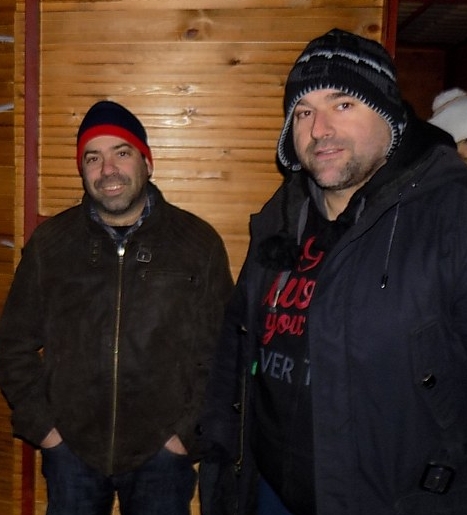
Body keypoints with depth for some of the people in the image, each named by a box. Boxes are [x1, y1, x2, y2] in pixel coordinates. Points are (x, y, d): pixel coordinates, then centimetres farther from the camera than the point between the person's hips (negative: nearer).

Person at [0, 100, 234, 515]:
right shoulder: (49, 243, 1)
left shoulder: (199, 243, -3)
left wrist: (189, 433, -4)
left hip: (162, 454, -1)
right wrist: (40, 425, 1)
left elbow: (222, 353, -1)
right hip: (70, 452, 2)